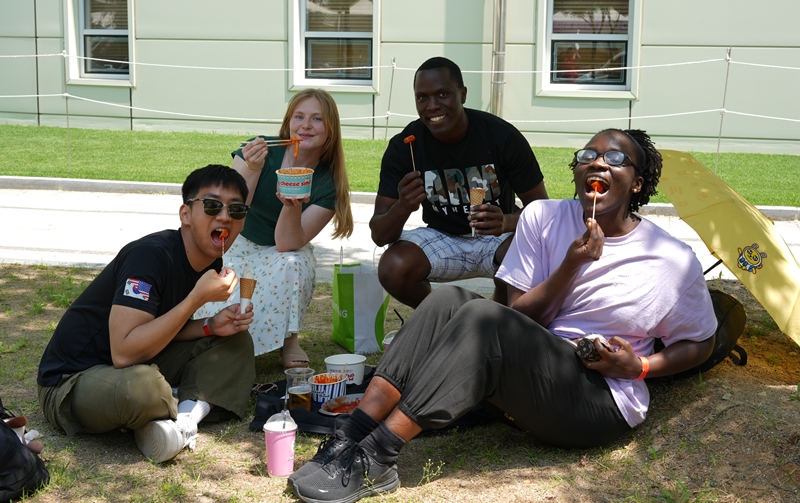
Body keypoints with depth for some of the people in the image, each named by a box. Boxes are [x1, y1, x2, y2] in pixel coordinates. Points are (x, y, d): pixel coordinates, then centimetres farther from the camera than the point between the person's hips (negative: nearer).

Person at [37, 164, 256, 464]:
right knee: (140, 386, -42)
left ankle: (186, 417, -15)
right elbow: (124, 353, -32)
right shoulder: (151, 256, -25)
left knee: (236, 340, 5)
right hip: (72, 381, -9)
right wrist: (197, 298, -29)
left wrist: (210, 326, -7)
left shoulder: (211, 263, 2)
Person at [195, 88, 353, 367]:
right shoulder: (260, 151, -15)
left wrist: (292, 207, -40)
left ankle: (288, 339, -11)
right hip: (238, 248, -1)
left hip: (283, 256, 1)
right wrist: (251, 170, -34)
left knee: (292, 264, -35)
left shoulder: (328, 184, -12)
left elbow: (287, 244, -20)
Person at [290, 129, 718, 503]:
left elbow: (700, 343, 8)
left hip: (601, 401, -4)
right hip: (529, 377, 5)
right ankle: (352, 437, -30)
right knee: (448, 300, -21)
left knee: (484, 318, -30)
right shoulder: (543, 218, 2)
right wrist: (572, 265, -16)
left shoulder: (674, 261, -5)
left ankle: (374, 461, -34)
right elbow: (522, 316, 0)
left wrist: (639, 366, -10)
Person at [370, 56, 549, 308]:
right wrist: (403, 207, -38)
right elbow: (379, 235, -15)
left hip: (498, 239, -1)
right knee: (392, 269, -29)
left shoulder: (503, 136, -17)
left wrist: (507, 222, -34)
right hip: (441, 239, 1)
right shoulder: (403, 146, -14)